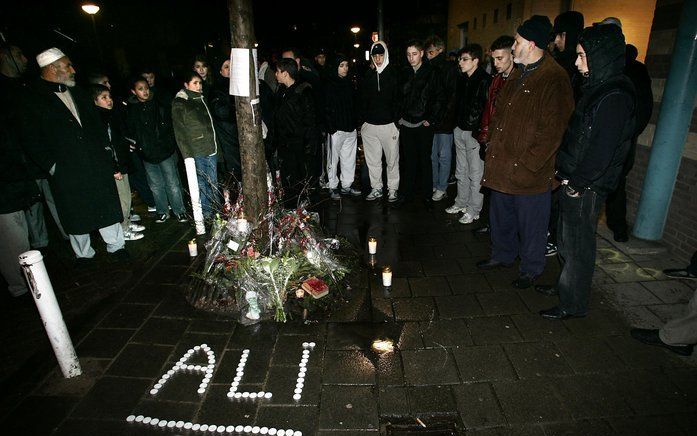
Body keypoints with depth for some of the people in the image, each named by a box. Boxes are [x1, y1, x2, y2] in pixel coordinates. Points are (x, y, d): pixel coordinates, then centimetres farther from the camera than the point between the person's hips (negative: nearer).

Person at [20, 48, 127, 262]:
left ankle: (115, 246, 22)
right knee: (77, 215, 7)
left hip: (97, 164, 4)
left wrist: (104, 147, 10)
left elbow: (96, 122, 20)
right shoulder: (33, 99, -4)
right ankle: (83, 255, 25)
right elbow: (31, 141, -5)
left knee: (107, 206, 8)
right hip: (67, 172, -4)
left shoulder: (77, 93, 13)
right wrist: (51, 166, -10)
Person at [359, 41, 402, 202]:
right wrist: (362, 120, 7)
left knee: (392, 159, 4)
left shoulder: (394, 74, 0)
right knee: (372, 160, 9)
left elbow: (399, 99, -3)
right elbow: (361, 100, 14)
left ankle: (393, 189, 17)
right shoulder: (368, 75, 10)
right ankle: (376, 188, 22)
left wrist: (396, 120, -10)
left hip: (389, 124, -4)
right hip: (369, 125, 4)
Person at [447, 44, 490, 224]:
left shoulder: (485, 81, -13)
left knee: (475, 173, 1)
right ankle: (461, 202, 31)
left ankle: (474, 210, 11)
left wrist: (479, 131, -18)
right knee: (461, 171, 17)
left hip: (475, 133, -8)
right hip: (460, 130, 8)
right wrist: (456, 123, 14)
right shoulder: (463, 79, 11)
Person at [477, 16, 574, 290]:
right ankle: (502, 255, 42)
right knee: (501, 216, 21)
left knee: (531, 224, 9)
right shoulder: (517, 75, 12)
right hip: (502, 166, 8)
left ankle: (531, 269, 29)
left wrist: (525, 164, -20)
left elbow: (552, 131, -19)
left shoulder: (554, 80, -15)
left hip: (530, 172, -8)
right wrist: (493, 148, 9)